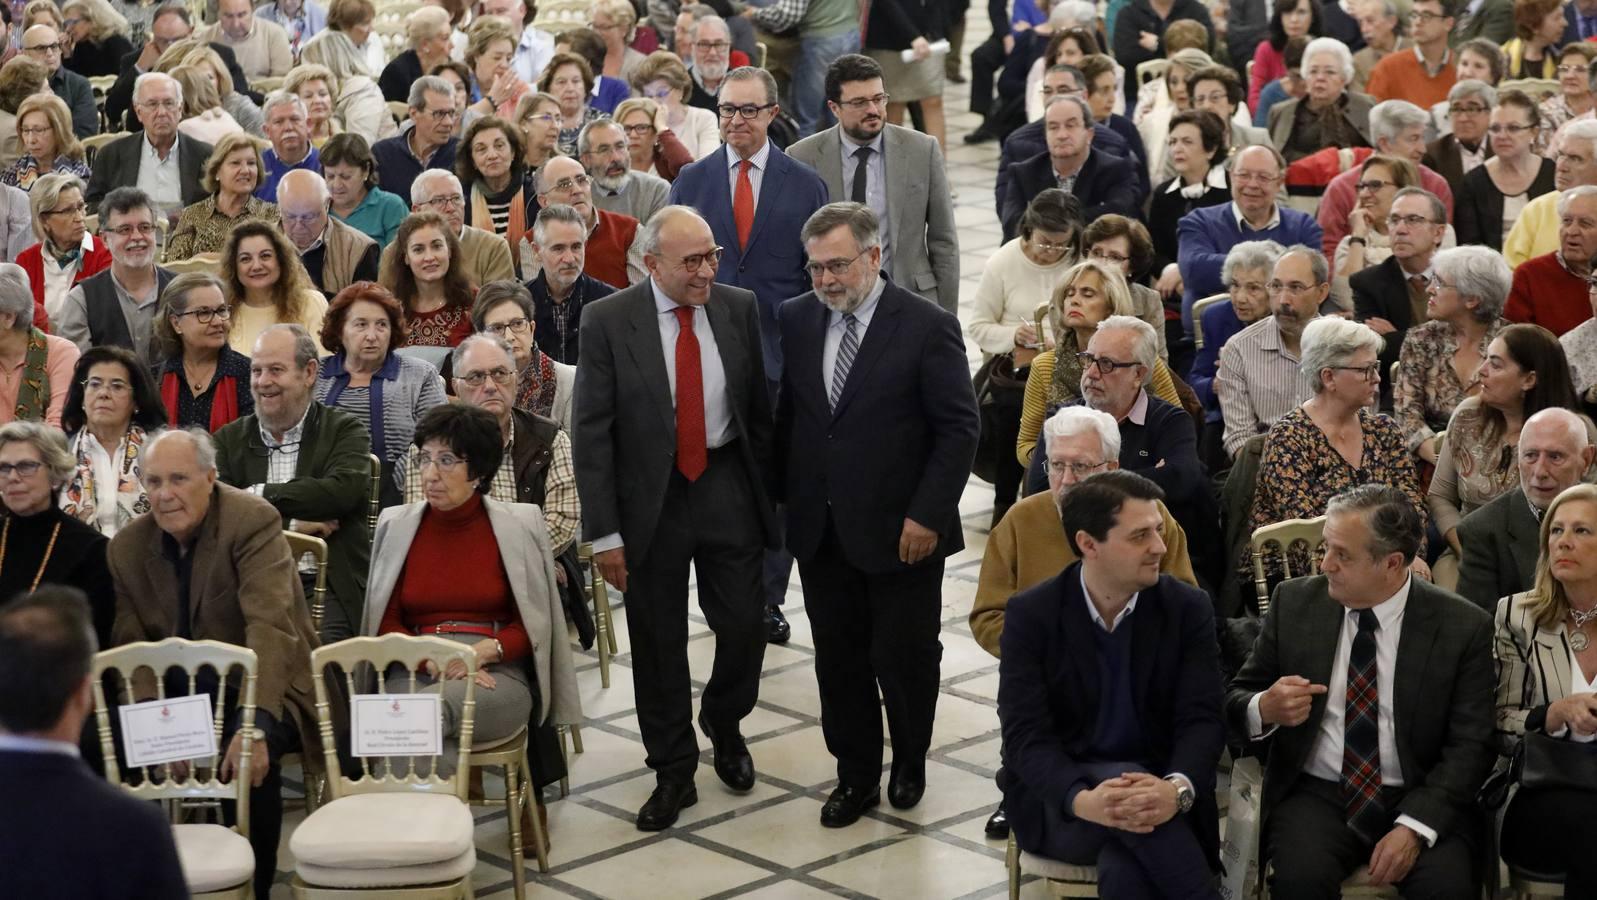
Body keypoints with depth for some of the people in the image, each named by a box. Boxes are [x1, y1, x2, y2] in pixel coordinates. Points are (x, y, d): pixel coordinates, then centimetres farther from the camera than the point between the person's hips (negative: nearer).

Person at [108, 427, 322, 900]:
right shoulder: (127, 546, 2)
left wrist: (254, 724, -40)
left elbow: (270, 626, -27)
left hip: (262, 689, -5)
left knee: (249, 760, -34)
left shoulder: (253, 520, -16)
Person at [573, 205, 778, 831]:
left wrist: (770, 494, 6)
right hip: (650, 498, -2)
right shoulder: (608, 322, -9)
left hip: (728, 489, 2)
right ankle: (673, 772, 23)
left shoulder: (739, 309, -1)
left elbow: (759, 407, 7)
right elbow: (591, 433, -8)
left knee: (744, 626, 4)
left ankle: (723, 722, 35)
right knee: (657, 642, 7)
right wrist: (604, 532, -11)